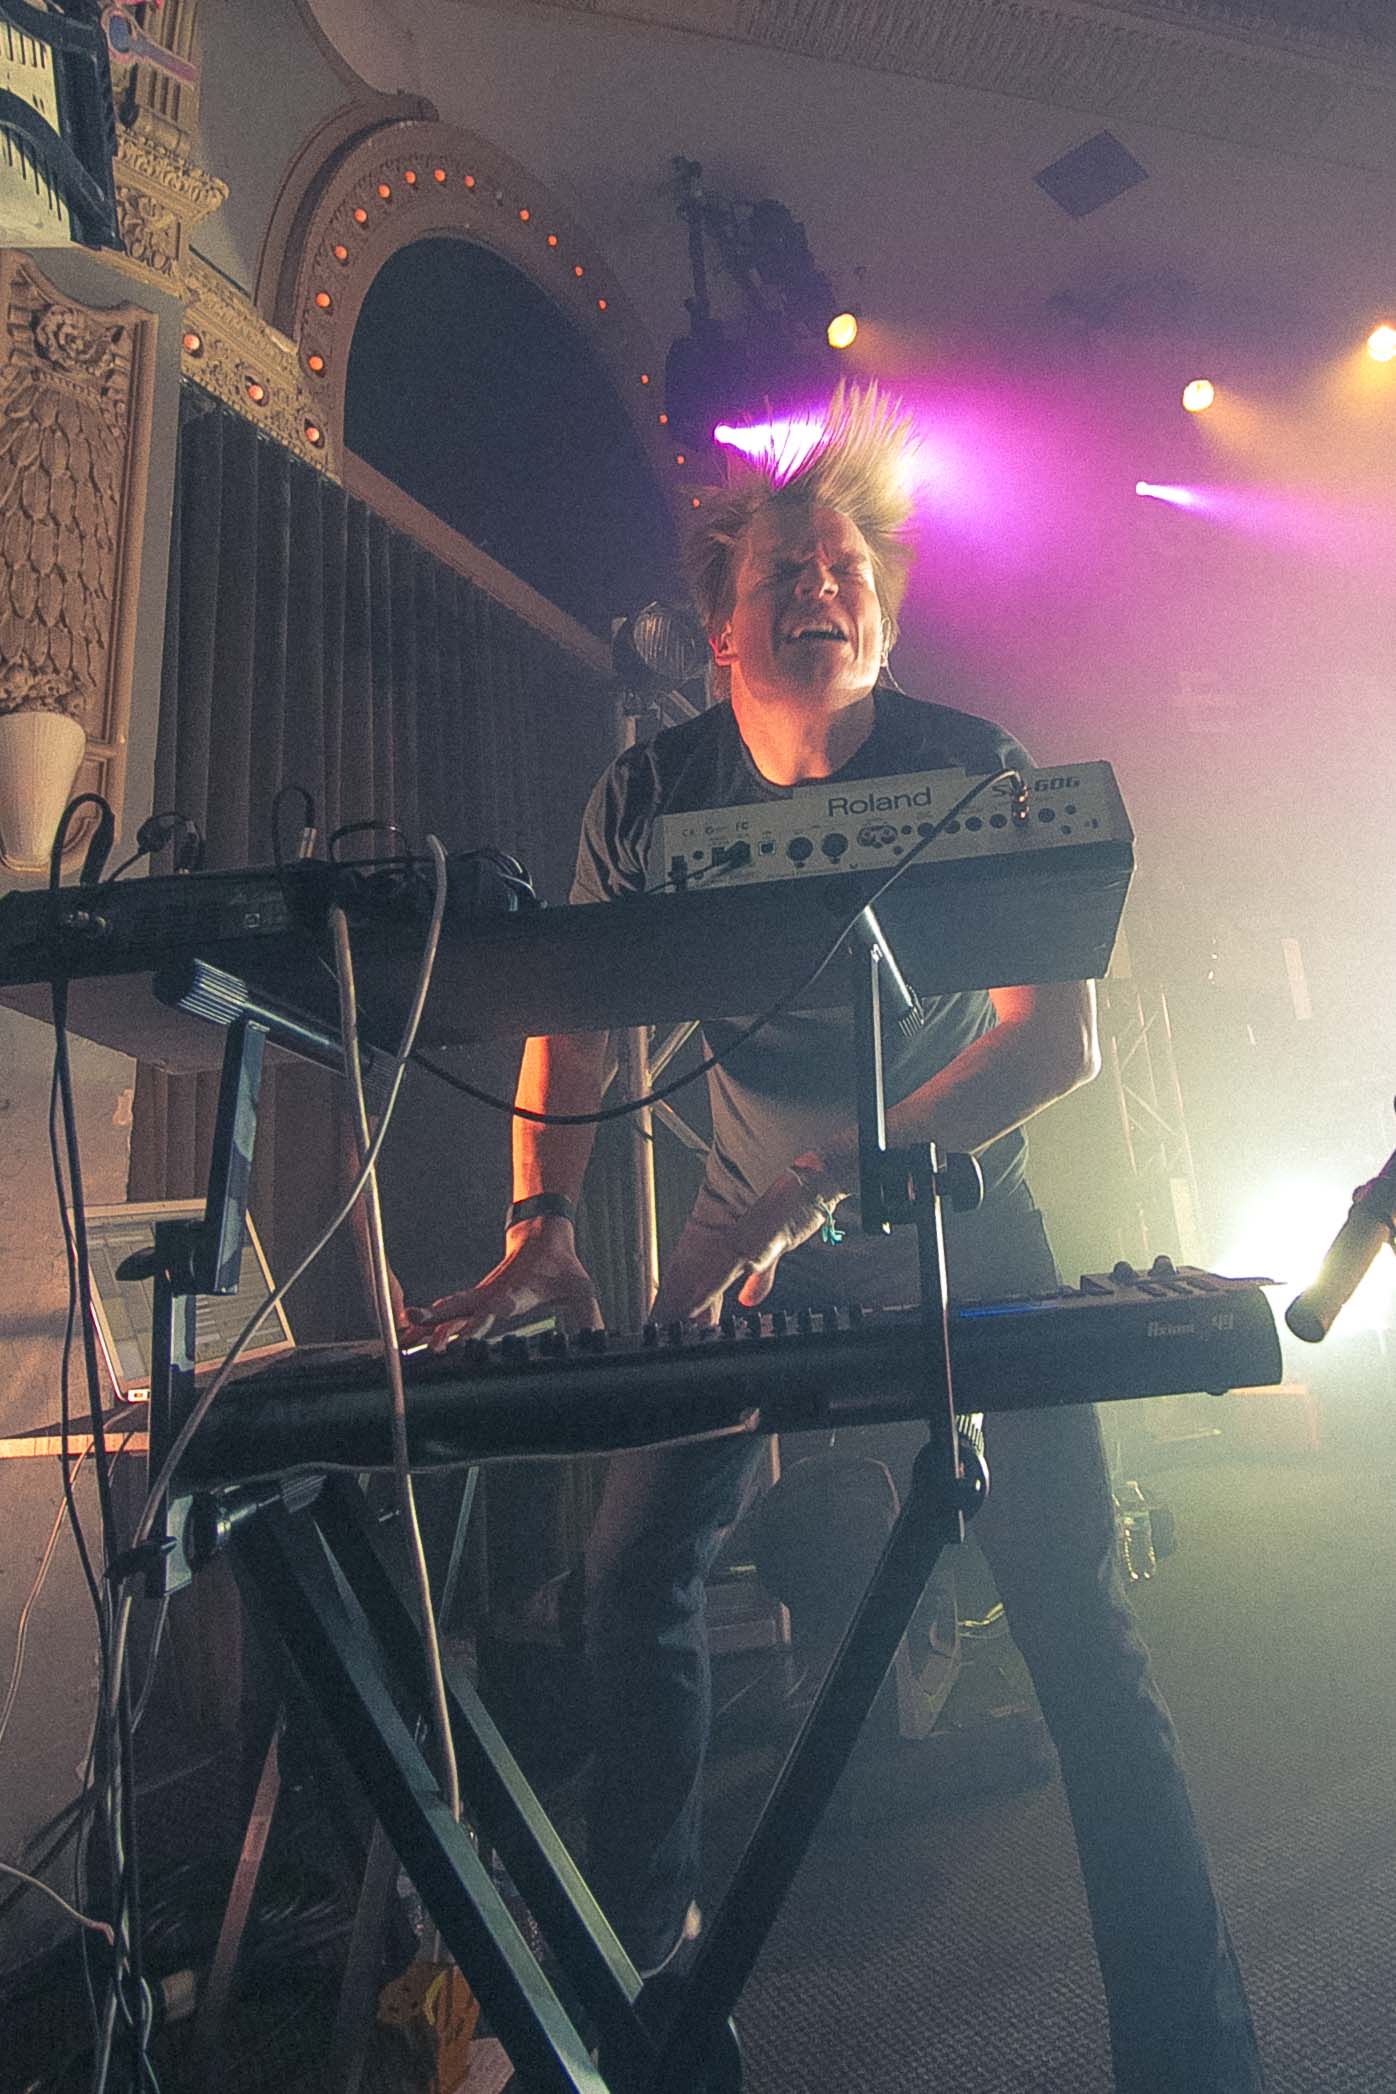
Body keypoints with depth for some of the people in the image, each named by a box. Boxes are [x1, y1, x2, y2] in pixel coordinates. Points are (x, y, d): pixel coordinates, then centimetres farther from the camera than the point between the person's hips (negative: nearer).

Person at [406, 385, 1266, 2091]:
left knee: (1075, 1627, -7)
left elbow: (1058, 1038, -22)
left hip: (957, 1223, -2)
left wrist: (815, 1186, -32)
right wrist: (541, 1226, -14)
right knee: (634, 1569, 0)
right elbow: (572, 1020, 1)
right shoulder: (652, 796, -6)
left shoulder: (973, 770, -14)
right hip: (755, 1231, 3)